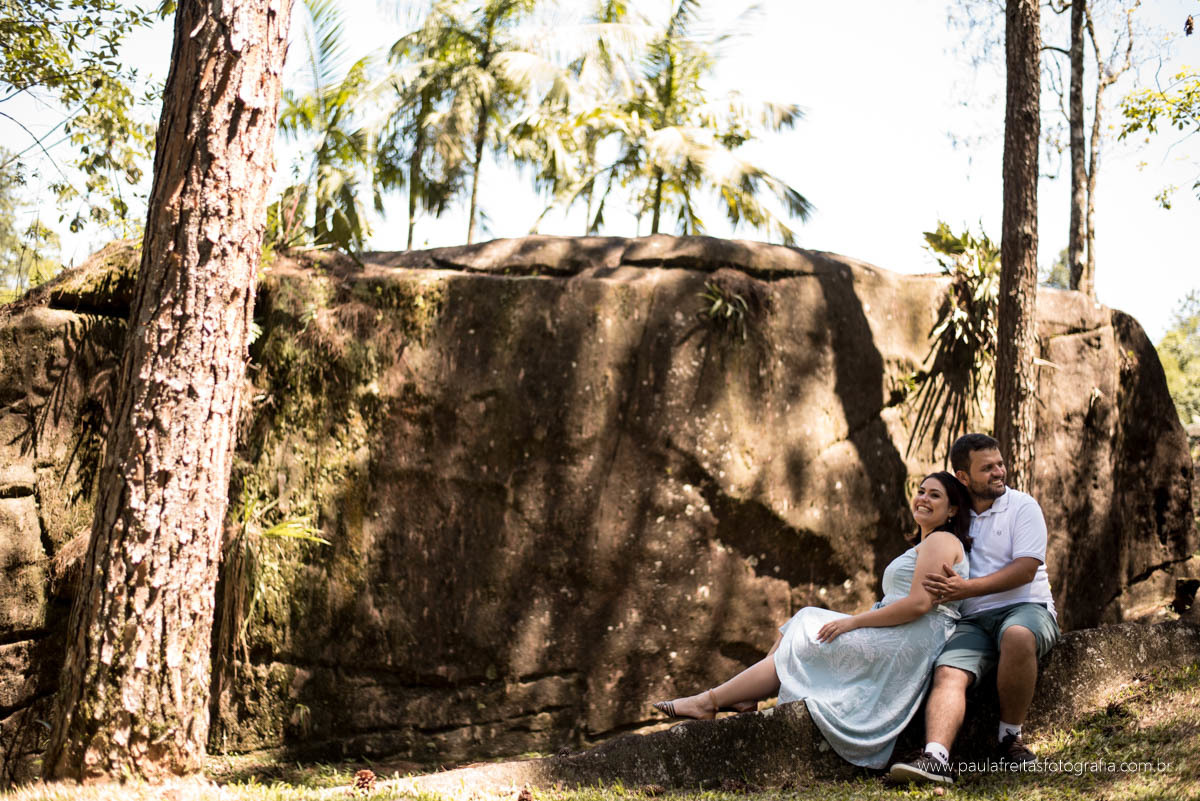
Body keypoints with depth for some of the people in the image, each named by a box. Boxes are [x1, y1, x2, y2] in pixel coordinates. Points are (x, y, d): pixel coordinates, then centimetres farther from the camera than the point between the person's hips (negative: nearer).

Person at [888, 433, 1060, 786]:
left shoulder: (1022, 506, 5)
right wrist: (941, 586, -4)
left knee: (1017, 636, -38)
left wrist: (966, 588, -16)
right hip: (973, 620, 3)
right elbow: (935, 565, 22)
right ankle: (936, 757, -46)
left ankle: (1009, 738, -20)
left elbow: (1026, 569, -8)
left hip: (1025, 607, -3)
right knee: (948, 673, -26)